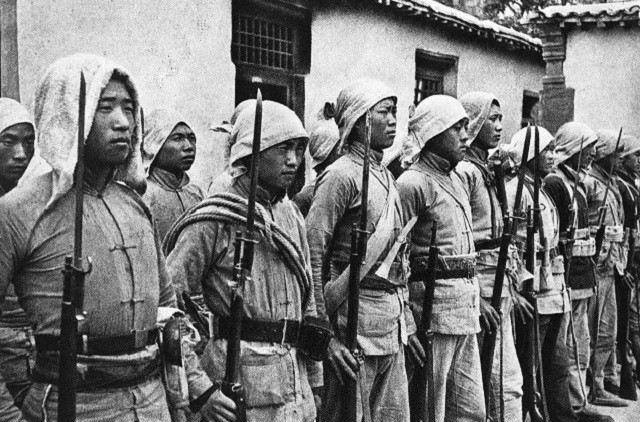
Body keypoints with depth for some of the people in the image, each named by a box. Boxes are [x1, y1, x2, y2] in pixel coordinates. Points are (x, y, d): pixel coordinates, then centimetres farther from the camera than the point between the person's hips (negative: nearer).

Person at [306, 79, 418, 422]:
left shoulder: (386, 176, 14)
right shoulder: (342, 175, -12)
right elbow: (311, 256, -17)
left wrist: (406, 322, 18)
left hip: (392, 324, 8)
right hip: (355, 321, -8)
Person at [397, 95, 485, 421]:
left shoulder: (456, 179, 16)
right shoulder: (413, 183, -12)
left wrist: (477, 296, 20)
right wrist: (407, 322, -19)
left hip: (466, 306, 9)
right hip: (435, 304, -9)